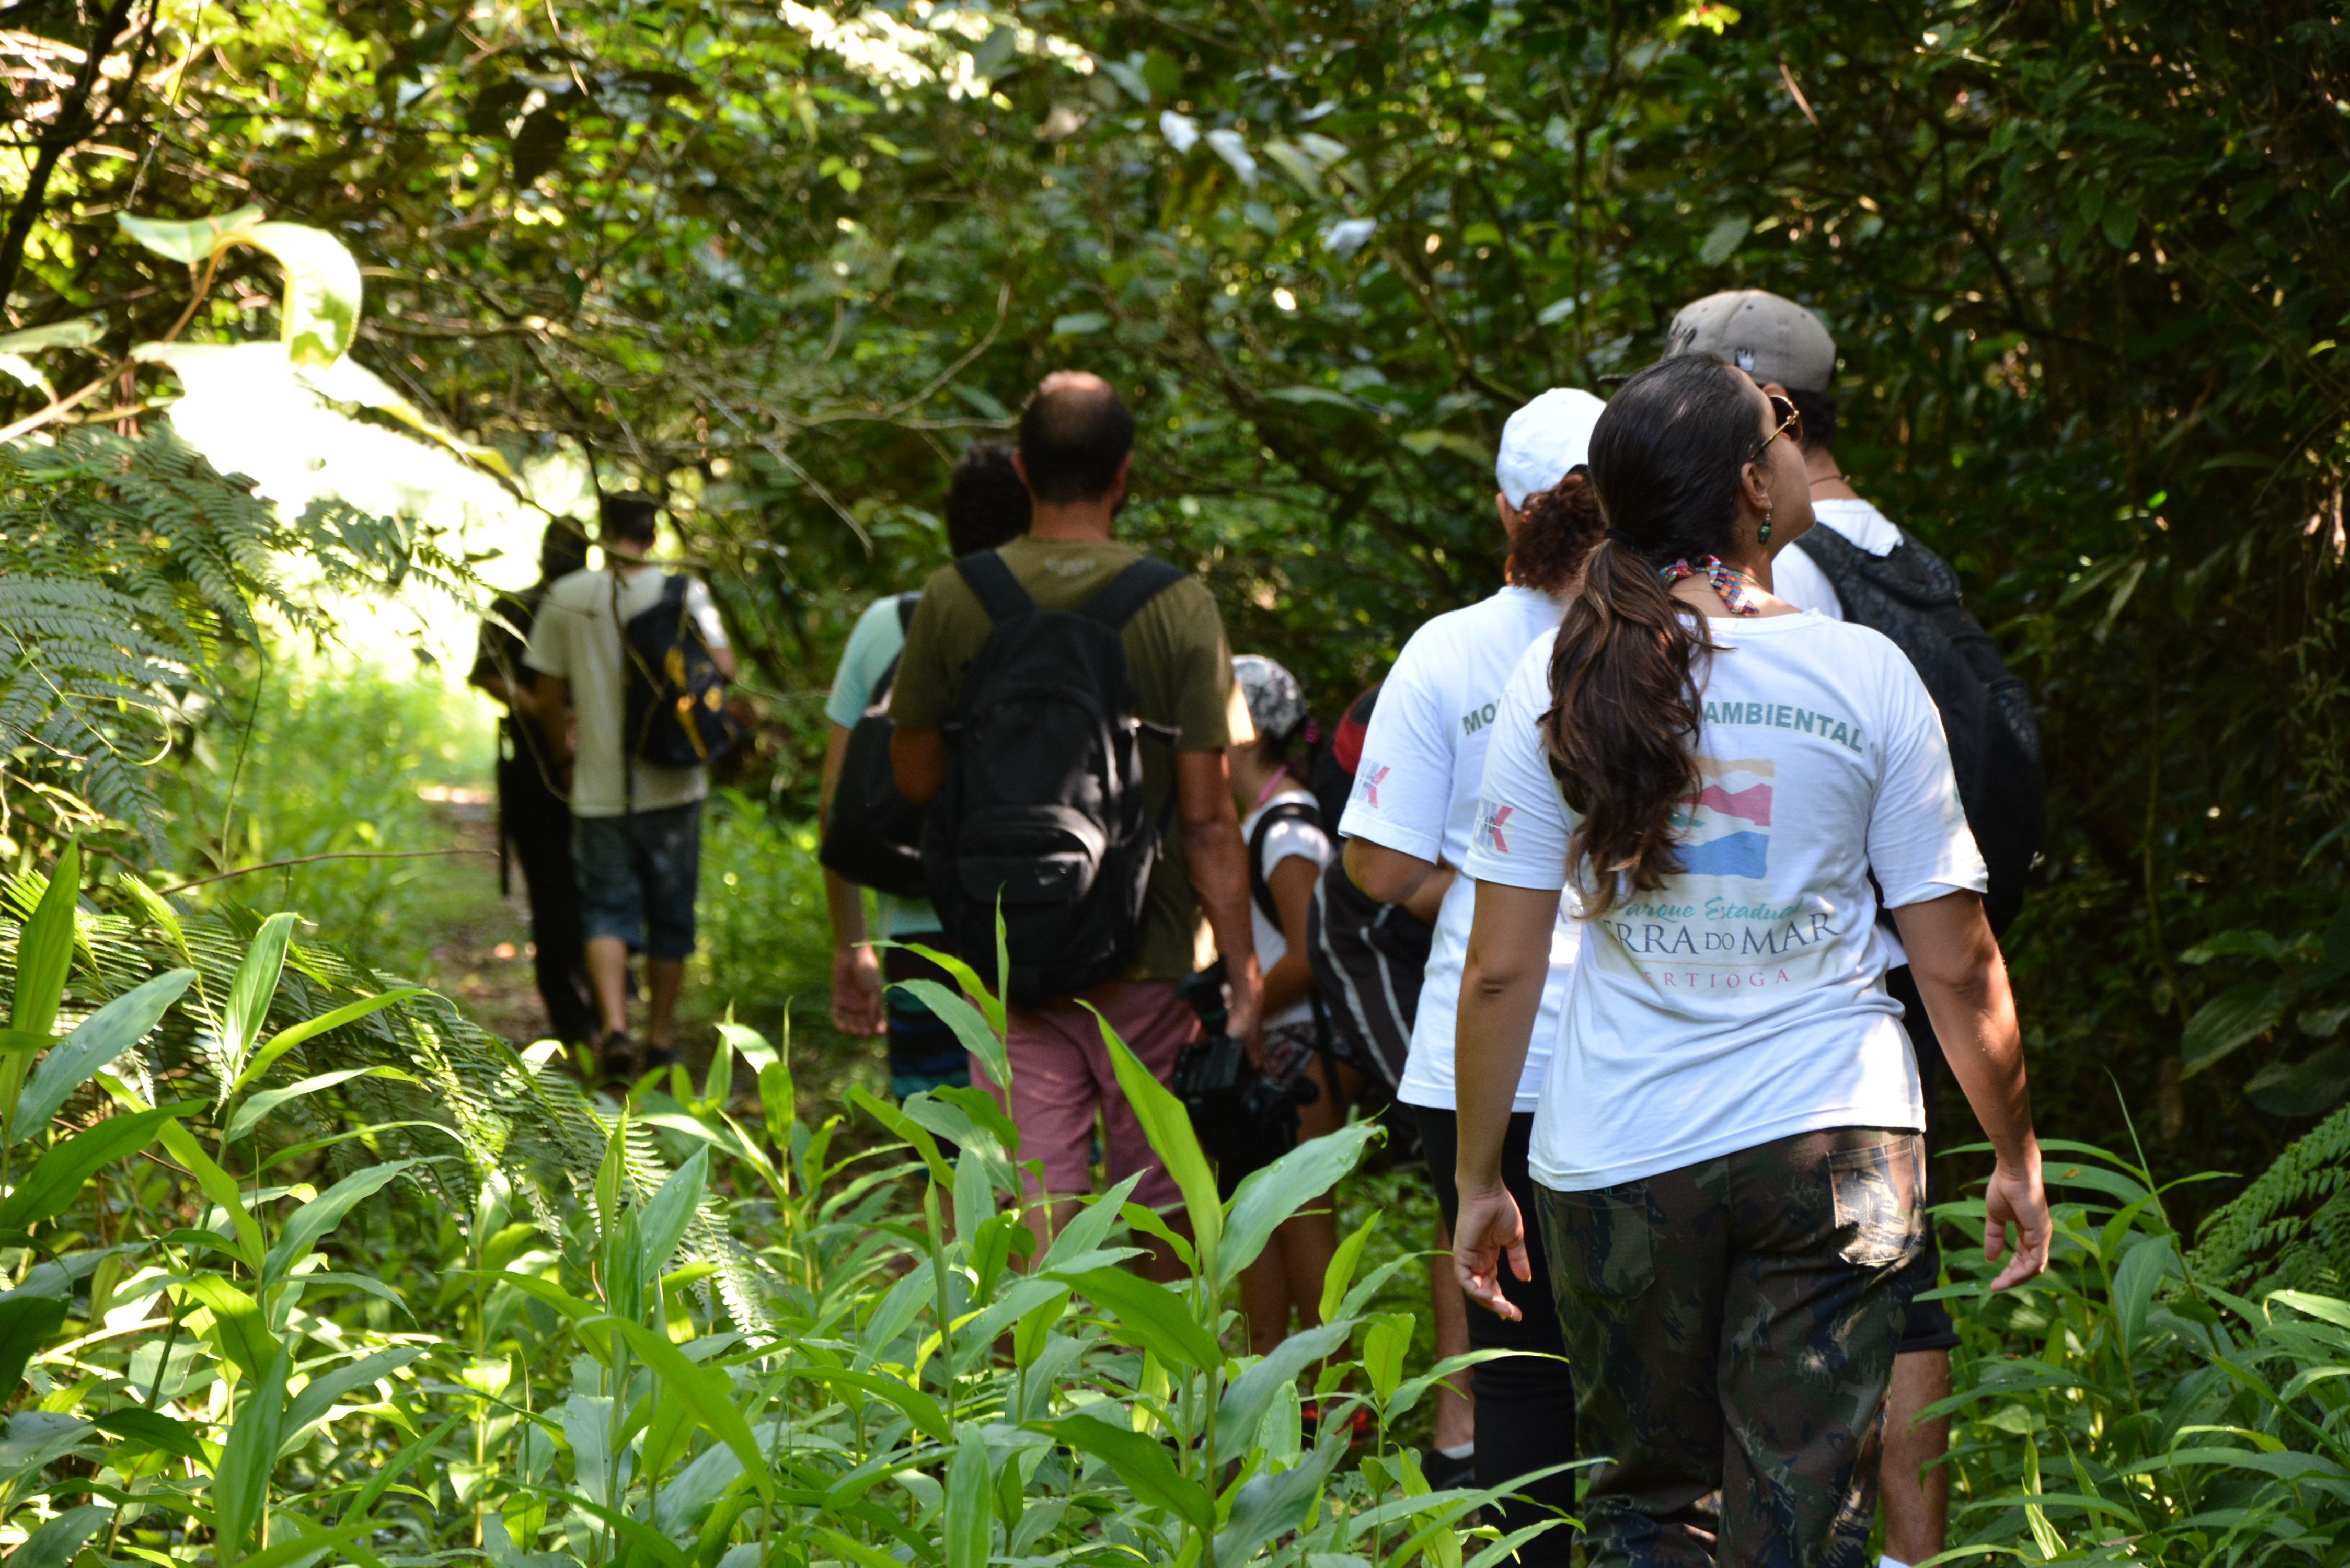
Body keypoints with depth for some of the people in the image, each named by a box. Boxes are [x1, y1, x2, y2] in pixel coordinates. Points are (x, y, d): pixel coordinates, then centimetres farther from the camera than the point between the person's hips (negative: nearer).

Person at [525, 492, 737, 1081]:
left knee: (607, 909, 3)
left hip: (600, 789, 0)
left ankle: (614, 1026, -18)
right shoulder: (684, 592, -5)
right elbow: (724, 668, -8)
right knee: (670, 914, 12)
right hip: (671, 785, 0)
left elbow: (549, 697, 3)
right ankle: (661, 1038, 18)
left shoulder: (566, 598, -3)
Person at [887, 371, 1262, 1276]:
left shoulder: (954, 599, -4)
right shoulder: (1178, 605, -9)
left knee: (1032, 1205, 0)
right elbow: (1206, 815, -9)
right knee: (1162, 1202, 14)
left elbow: (915, 778, 5)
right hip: (1146, 956, -1)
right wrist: (1242, 963, -2)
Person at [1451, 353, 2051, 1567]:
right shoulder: (1864, 678, -5)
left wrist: (1479, 1179, 10)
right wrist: (2017, 1159, 12)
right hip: (1836, 1146, -1)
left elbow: (1500, 971, -1)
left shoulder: (1558, 685, -2)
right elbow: (1957, 967, -1)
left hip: (1615, 1157, 1)